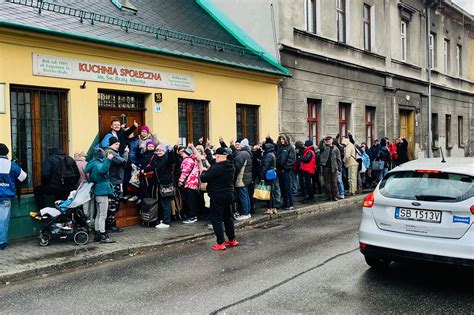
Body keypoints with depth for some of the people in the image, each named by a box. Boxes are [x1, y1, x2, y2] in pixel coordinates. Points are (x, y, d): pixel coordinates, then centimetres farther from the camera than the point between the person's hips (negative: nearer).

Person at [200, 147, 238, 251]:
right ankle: (232, 240, 26)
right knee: (228, 217, 18)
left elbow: (203, 179, -19)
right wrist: (209, 170, 11)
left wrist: (203, 171, 1)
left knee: (216, 219, 1)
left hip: (217, 196, -8)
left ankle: (220, 243, 1)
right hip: (229, 194, 8)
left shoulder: (217, 167, -22)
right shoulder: (231, 166, 4)